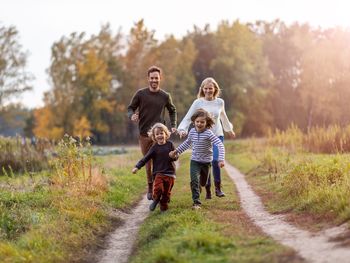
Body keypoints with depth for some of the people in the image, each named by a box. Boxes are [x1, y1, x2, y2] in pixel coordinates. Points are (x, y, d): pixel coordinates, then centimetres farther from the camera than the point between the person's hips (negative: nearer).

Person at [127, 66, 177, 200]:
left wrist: (173, 126, 9)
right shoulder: (140, 94, 0)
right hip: (144, 134, 0)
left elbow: (172, 111, 20)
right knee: (148, 162, 7)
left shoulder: (165, 96, 4)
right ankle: (150, 188, 17)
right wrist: (132, 116, -17)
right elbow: (130, 108, 6)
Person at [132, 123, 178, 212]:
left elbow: (176, 156, 7)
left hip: (170, 173, 1)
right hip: (158, 172, -1)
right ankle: (156, 200, 9)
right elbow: (146, 158, -1)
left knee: (167, 191, 5)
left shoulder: (170, 144, 2)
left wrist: (174, 156, -17)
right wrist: (137, 167, -8)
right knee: (158, 188, -20)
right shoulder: (154, 148, -1)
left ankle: (163, 206, 24)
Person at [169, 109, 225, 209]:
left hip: (206, 162, -2)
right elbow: (187, 143, 16)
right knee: (194, 180, -17)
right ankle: (196, 202, -12)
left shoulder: (208, 133, -21)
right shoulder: (192, 131, -5)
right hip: (195, 161, 2)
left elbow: (220, 144, -29)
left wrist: (221, 159, -39)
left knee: (203, 183, 17)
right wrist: (176, 151, 15)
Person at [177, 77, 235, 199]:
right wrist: (182, 129, -20)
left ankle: (218, 188, -3)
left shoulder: (220, 102, 4)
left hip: (217, 135, 1)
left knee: (215, 160, -19)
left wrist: (229, 130, 35)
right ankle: (208, 191, 14)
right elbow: (188, 118, -4)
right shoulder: (198, 103, -4)